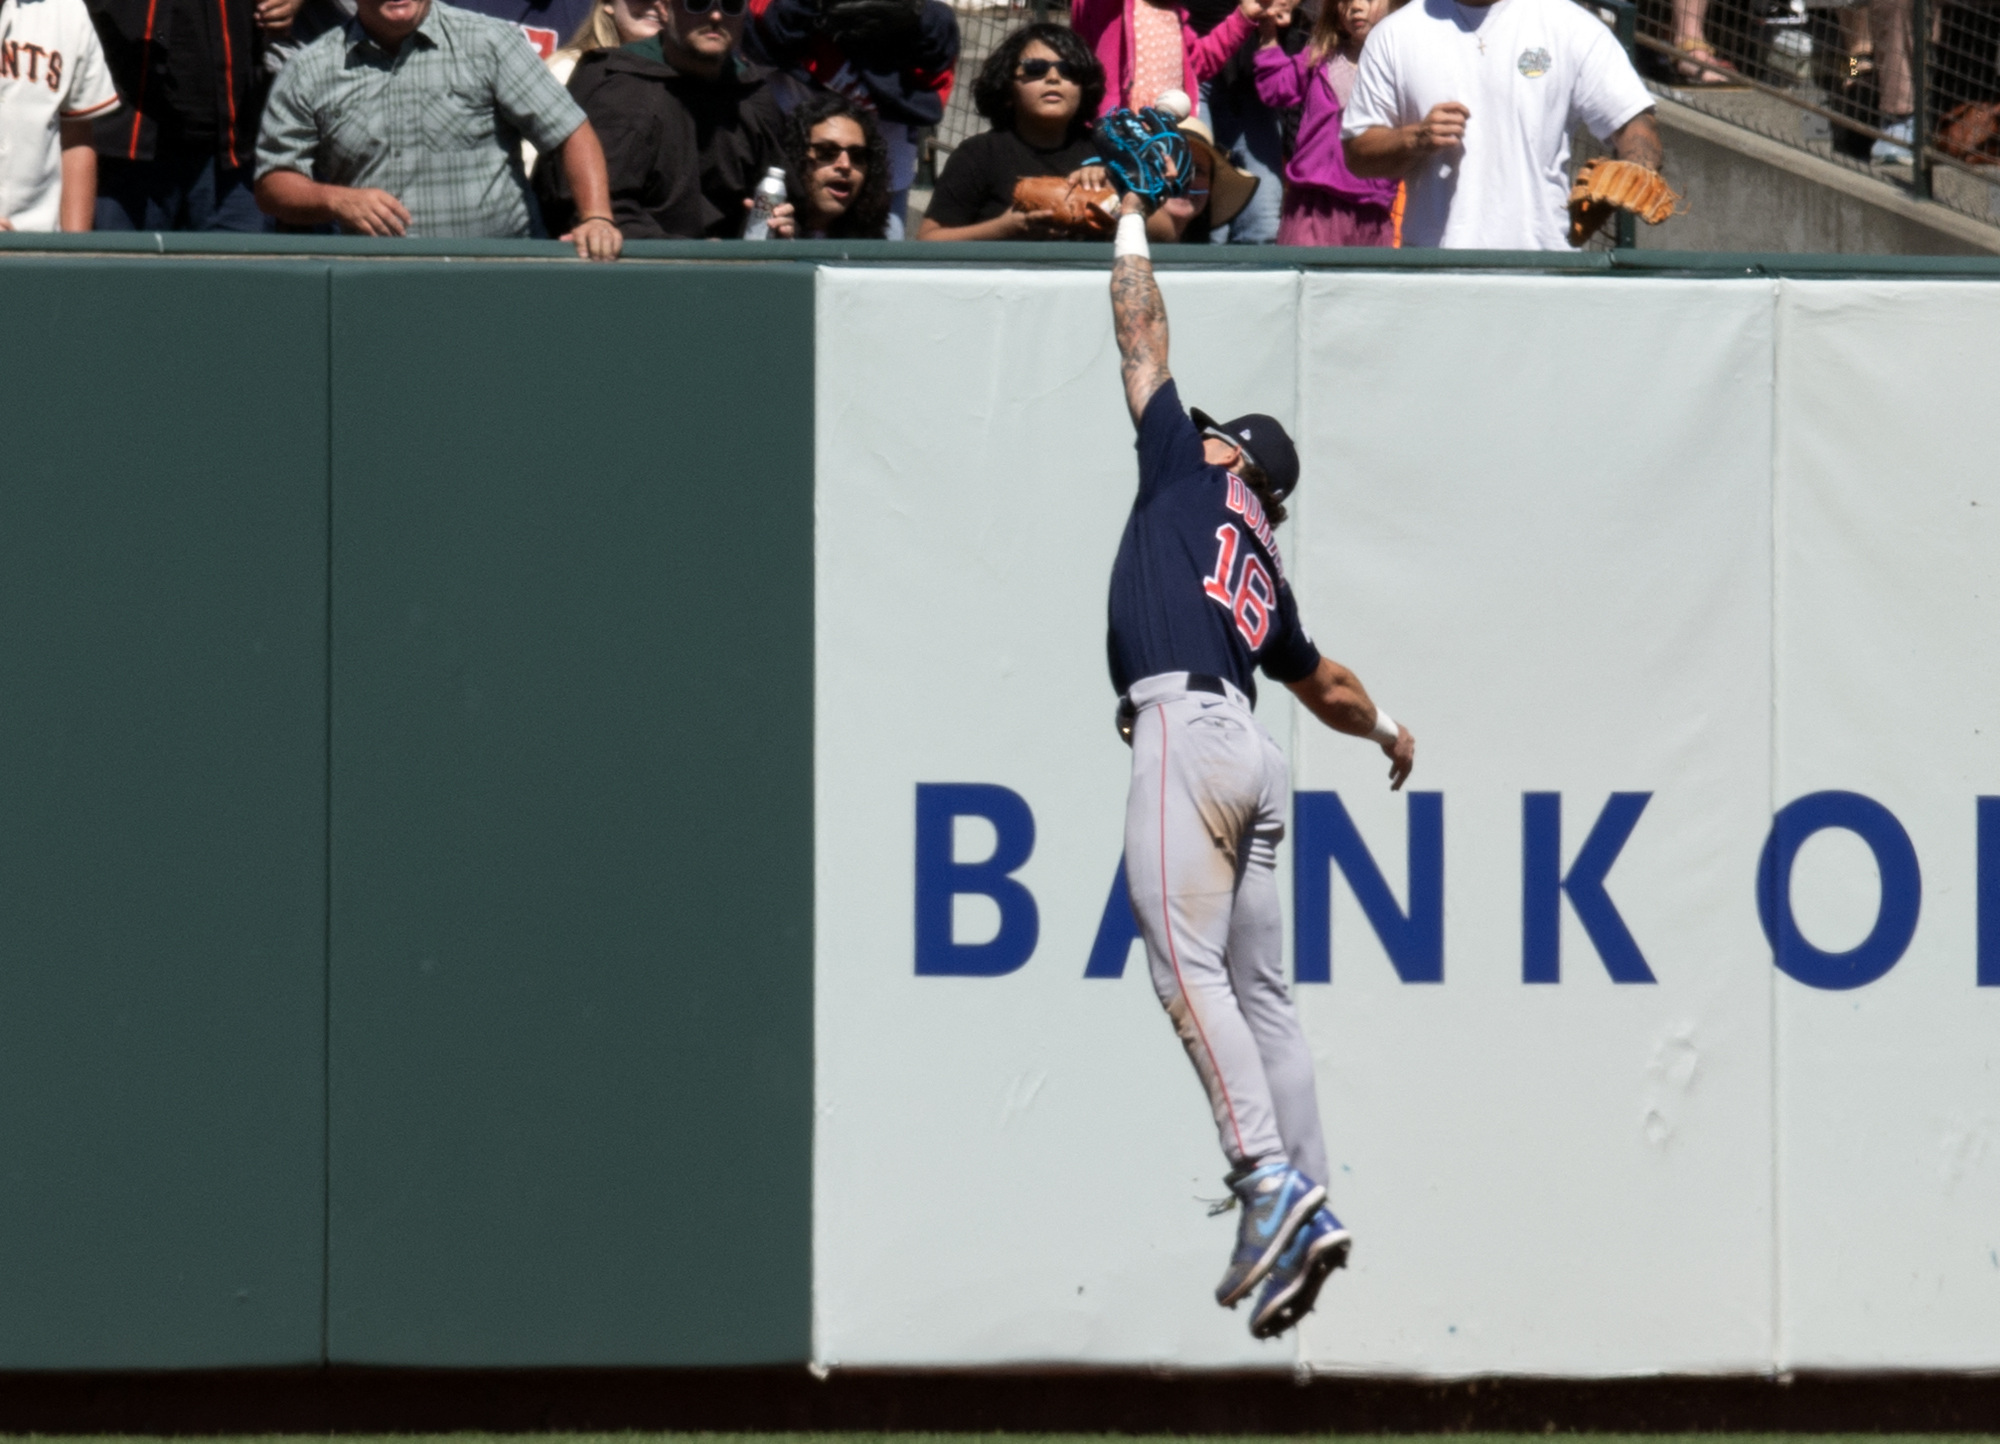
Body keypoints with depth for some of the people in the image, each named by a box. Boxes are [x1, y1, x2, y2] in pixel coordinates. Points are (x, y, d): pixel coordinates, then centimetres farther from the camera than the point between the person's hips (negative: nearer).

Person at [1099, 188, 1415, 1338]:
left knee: (1190, 970, -17)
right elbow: (1326, 683, 45)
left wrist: (1132, 226, 33)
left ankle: (1271, 1181, -29)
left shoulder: (1188, 474, 14)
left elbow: (1142, 338, 19)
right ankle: (1307, 1211, -1)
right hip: (1254, 762, 8)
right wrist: (1387, 728, 65)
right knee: (1261, 990, 6)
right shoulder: (1263, 577, 30)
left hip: (1186, 729, -8)